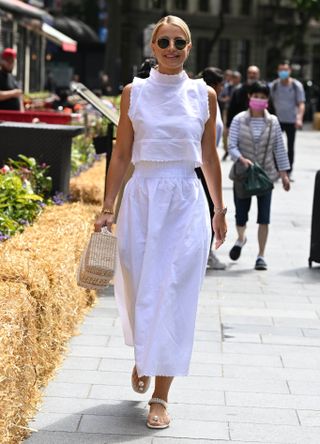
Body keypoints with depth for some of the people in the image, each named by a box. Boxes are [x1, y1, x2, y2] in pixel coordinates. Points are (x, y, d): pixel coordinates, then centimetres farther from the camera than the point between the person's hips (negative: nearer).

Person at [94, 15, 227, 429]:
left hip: (186, 202, 0)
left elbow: (209, 156, 9)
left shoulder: (204, 95, 3)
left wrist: (219, 209, 11)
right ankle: (142, 356, 41)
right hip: (142, 198, 1)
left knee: (173, 297, -2)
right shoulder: (134, 92, 2)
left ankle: (160, 396, 4)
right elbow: (120, 154, 3)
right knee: (137, 289, 9)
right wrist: (108, 207, -1)